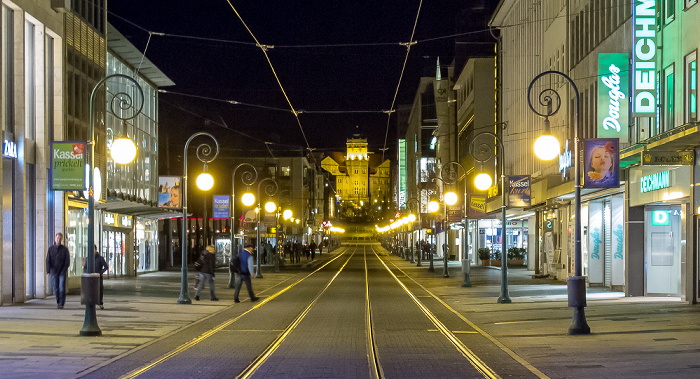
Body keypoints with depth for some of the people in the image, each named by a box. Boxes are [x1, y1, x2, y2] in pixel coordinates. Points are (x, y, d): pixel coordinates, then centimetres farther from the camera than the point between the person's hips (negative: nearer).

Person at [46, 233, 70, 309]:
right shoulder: (51, 249, 5)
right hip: (54, 272, 2)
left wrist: (64, 271, -11)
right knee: (56, 288, 6)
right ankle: (58, 301, 22)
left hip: (62, 272, -2)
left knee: (62, 288, -8)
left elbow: (67, 261, -1)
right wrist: (48, 271, -9)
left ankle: (61, 303, -4)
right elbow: (48, 261, 2)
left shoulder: (65, 249, 1)